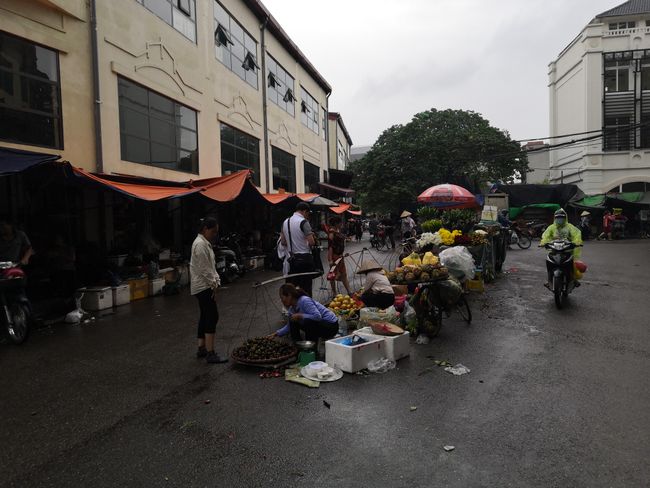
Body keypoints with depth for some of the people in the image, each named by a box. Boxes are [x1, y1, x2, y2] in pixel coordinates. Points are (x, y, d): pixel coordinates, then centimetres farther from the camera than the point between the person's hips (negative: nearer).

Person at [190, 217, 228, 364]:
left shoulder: (206, 243, 17)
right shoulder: (200, 244, -17)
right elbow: (204, 269, -21)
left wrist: (216, 280, 7)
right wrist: (213, 285, -15)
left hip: (204, 287, 11)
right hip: (204, 287, -11)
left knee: (205, 317, 15)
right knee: (212, 317, -11)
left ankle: (202, 348, 23)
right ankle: (210, 354, -10)